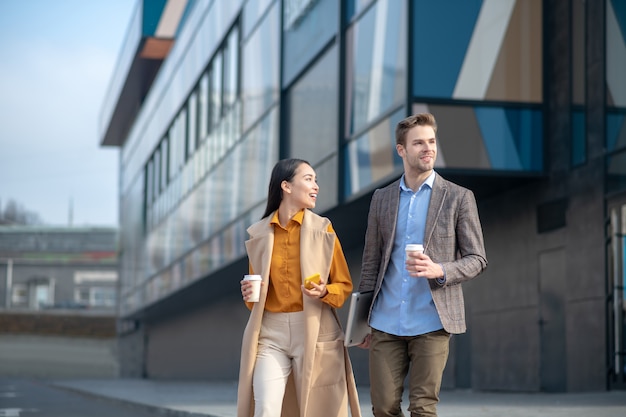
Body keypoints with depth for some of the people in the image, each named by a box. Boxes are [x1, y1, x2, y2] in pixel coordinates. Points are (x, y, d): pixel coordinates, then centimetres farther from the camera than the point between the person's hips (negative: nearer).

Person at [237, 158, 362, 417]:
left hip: (314, 332, -1)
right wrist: (249, 294, -4)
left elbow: (345, 286, 4)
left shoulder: (323, 229, 1)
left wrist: (324, 292, -16)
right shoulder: (258, 233, 7)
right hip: (271, 333, 1)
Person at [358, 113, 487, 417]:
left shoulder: (459, 197, 1)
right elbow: (371, 262, 13)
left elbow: (477, 259, 2)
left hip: (431, 323, -3)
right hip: (387, 323, 3)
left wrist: (438, 271, -18)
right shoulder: (381, 198, 10)